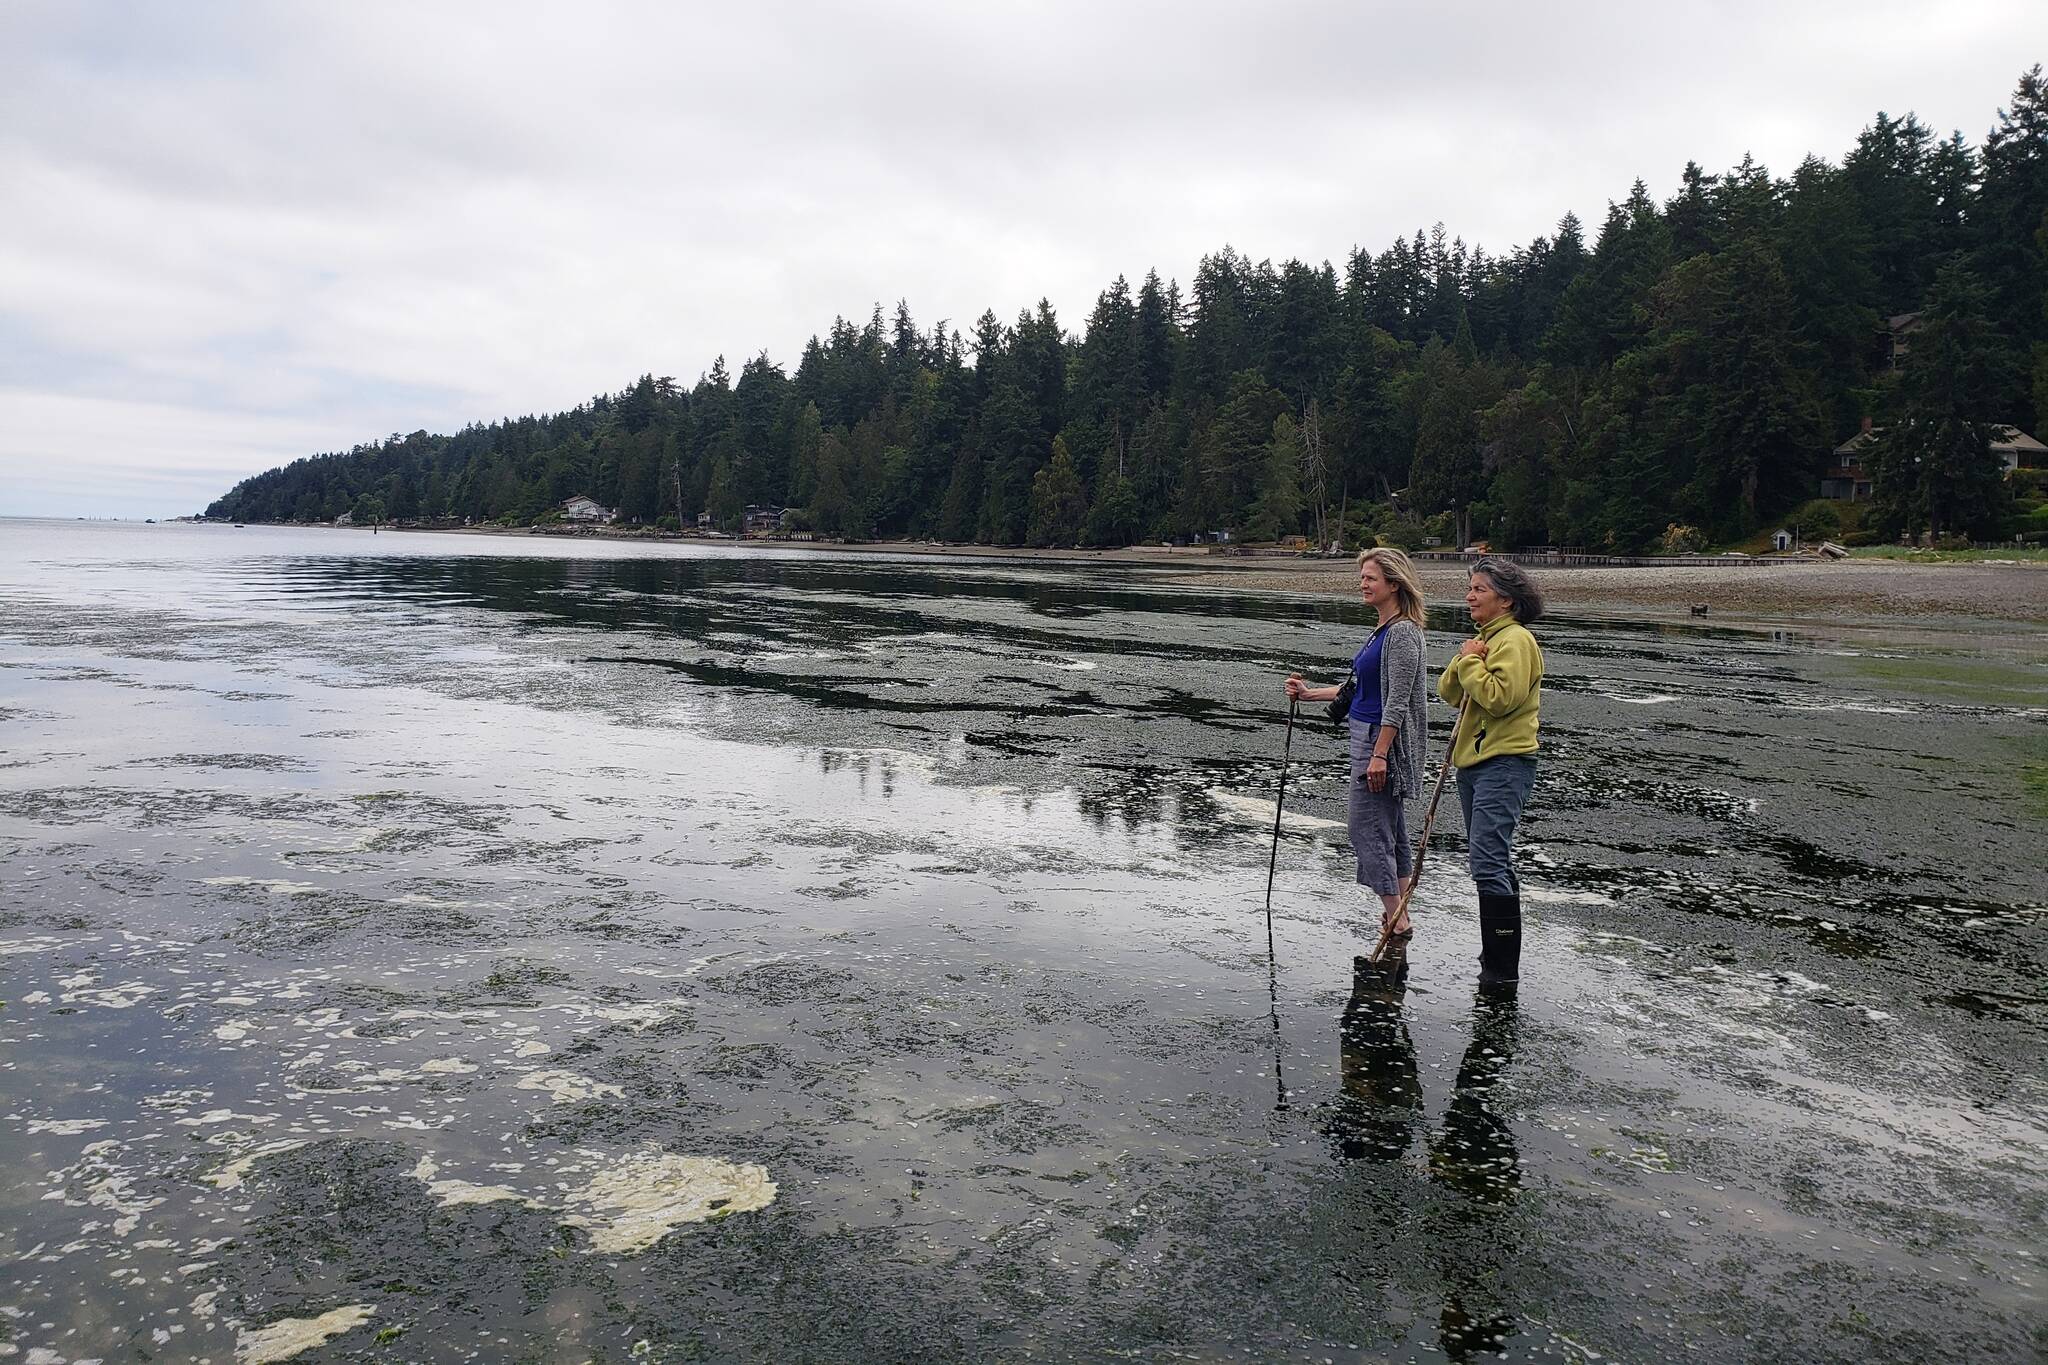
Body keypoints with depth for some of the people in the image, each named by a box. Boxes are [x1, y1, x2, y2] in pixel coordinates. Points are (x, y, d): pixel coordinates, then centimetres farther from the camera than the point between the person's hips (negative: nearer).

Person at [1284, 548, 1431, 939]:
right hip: (1368, 736, 10)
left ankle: (1395, 919, -2)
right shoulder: (1384, 630, 14)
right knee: (1389, 827, 13)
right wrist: (1310, 694, 16)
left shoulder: (1402, 633, -15)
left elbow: (1397, 702, -20)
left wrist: (1379, 755, -23)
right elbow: (1361, 689, 20)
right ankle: (1399, 915, 21)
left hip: (1382, 740, -10)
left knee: (1366, 826, -8)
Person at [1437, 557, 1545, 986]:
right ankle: (1501, 950, 29)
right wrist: (1463, 661, -5)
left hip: (1504, 763, -10)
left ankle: (1502, 966, -9)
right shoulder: (1486, 637, 19)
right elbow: (1449, 692, 12)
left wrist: (1471, 662, -14)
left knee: (1487, 861, -15)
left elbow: (1500, 698, -25)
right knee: (1492, 858, 17)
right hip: (1474, 761, 10)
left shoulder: (1516, 640, -12)